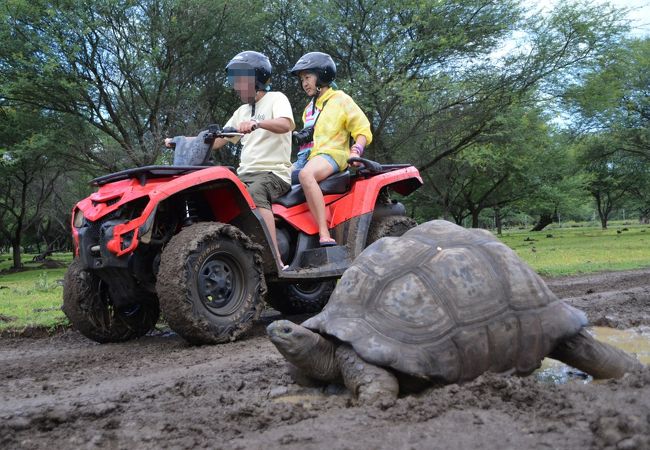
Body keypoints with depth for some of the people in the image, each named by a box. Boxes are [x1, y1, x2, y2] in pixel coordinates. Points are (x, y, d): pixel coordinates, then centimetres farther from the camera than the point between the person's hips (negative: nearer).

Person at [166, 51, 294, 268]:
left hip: (273, 173, -7)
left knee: (254, 193, -39)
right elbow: (217, 140, 25)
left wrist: (258, 123, -37)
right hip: (245, 174, 7)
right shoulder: (242, 111, 26)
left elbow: (287, 124, -19)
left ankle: (276, 261, -46)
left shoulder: (276, 99, 4)